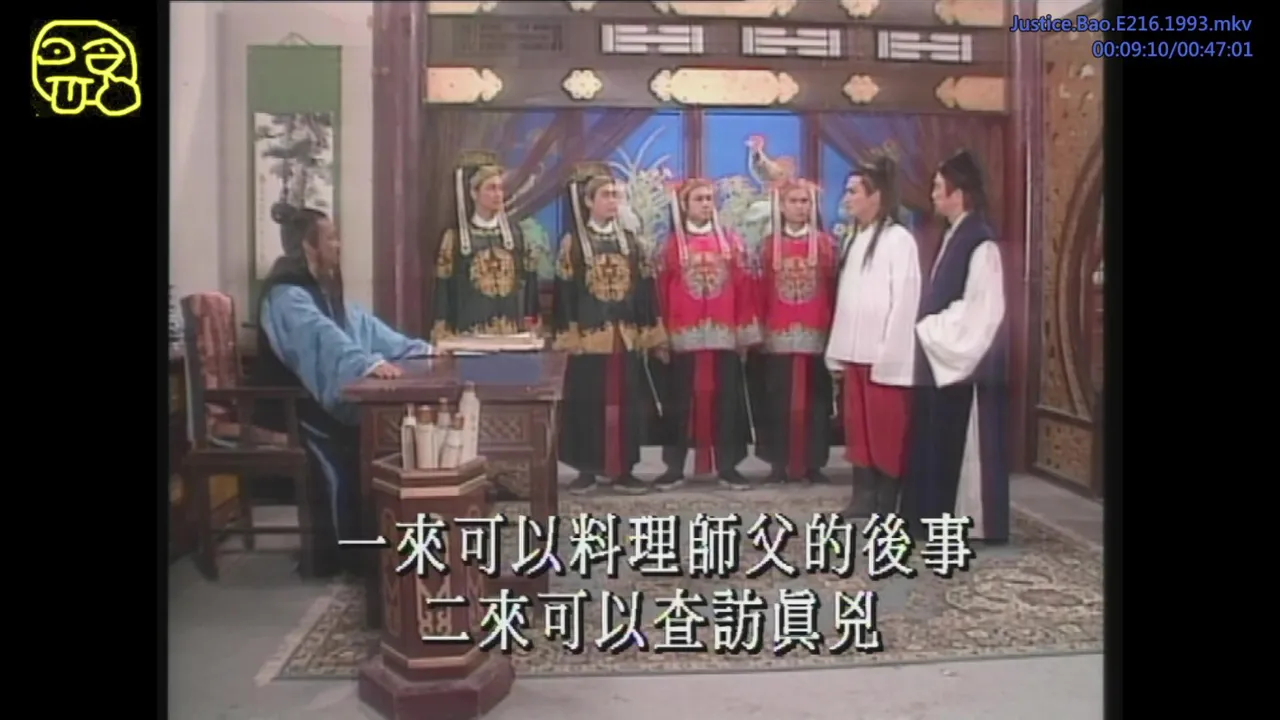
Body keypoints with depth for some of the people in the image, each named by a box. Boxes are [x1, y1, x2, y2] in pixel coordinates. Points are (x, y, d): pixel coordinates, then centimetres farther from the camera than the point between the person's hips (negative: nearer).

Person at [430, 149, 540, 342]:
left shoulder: (514, 234, 9)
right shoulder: (454, 238, 0)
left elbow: (529, 284, 9)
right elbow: (444, 290, 0)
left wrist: (531, 329, 3)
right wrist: (443, 335, -6)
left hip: (513, 332, 3)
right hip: (470, 333, -3)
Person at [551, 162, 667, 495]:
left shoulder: (631, 242, 10)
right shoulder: (572, 244, 1)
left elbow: (645, 290, 9)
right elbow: (563, 294, -2)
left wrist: (652, 334, 4)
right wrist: (567, 337, -9)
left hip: (627, 338, 3)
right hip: (589, 338, -3)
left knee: (627, 404, 4)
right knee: (587, 404, 2)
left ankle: (623, 470, 12)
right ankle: (587, 470, 11)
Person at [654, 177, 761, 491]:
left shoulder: (731, 242, 8)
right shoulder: (672, 244, 5)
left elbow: (744, 289, 6)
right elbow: (662, 292, 3)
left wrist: (745, 332, 1)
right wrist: (662, 334, -2)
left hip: (724, 334, 1)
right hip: (684, 335, -1)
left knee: (725, 399, 4)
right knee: (681, 400, 2)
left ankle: (727, 466, 12)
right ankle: (675, 467, 9)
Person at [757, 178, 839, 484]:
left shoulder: (826, 243, 4)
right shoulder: (770, 244, 7)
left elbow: (834, 290, 3)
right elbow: (762, 291, 8)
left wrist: (834, 328, -2)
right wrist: (759, 328, 4)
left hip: (816, 333, -1)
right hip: (778, 334, 1)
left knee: (815, 398, 2)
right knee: (779, 399, 2)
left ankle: (813, 463, 10)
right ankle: (779, 463, 10)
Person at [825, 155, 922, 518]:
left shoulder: (898, 239, -9)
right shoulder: (854, 241, 14)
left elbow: (905, 301, -14)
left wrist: (889, 357, -16)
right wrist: (837, 350, 9)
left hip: (884, 356, -7)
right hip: (854, 353, 7)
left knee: (888, 432, -1)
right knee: (858, 429, 10)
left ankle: (887, 506, 6)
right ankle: (863, 498, 17)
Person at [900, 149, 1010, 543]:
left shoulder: (980, 242, -15)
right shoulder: (953, 237, 12)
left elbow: (979, 310, -19)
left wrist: (928, 330, -12)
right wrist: (928, 331, 4)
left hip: (967, 361, -9)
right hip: (943, 357, 9)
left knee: (965, 448, -1)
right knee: (939, 444, 12)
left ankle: (975, 523, 9)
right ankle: (939, 517, 21)